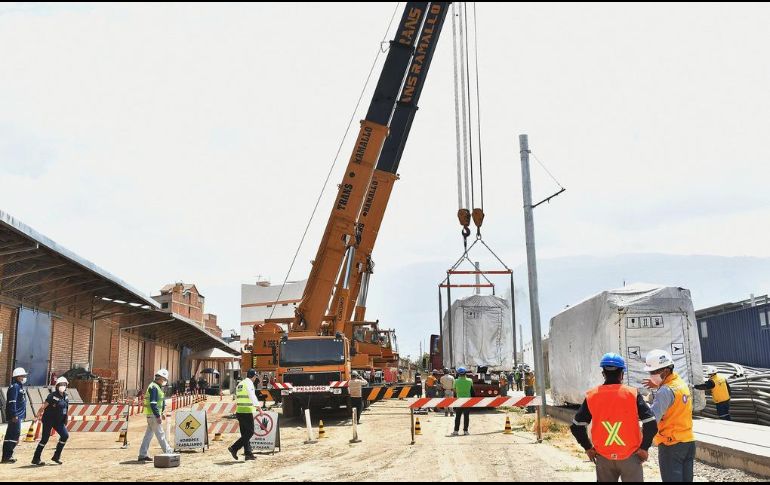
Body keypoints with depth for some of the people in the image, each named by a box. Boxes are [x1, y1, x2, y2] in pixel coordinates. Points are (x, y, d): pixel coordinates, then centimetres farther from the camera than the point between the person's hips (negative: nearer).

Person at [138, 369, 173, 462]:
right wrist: (158, 416, -23)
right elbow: (153, 403, -23)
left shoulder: (157, 387, 17)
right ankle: (168, 452, 2)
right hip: (153, 415, -10)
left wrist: (162, 413, 20)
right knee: (160, 434, -3)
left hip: (154, 415, 10)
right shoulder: (154, 387, -16)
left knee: (148, 434, 11)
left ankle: (142, 455, 14)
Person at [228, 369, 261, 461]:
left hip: (239, 411, 9)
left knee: (245, 433, 11)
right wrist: (259, 408, -22)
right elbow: (252, 397, -20)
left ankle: (248, 454, 11)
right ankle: (234, 448, -9)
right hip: (247, 411, -9)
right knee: (250, 432, -4)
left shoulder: (239, 384, 18)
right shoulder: (249, 383, -9)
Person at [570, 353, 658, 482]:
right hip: (630, 457, -2)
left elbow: (577, 426, -1)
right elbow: (651, 424, -14)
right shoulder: (632, 394, -10)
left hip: (603, 458, 2)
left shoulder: (591, 396, -4)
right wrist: (644, 448, -3)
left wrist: (588, 448, 8)